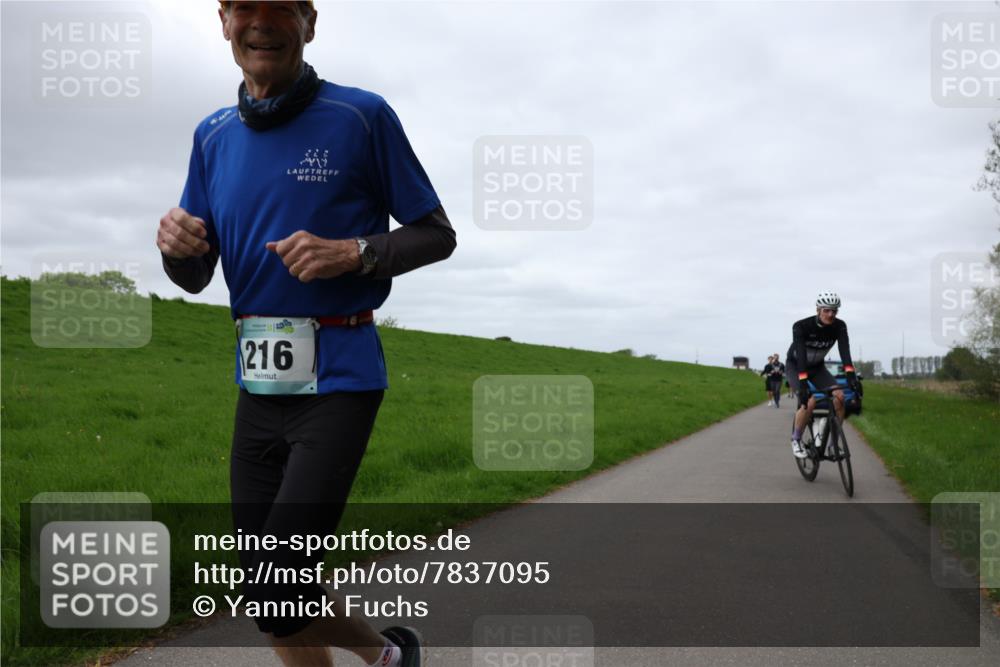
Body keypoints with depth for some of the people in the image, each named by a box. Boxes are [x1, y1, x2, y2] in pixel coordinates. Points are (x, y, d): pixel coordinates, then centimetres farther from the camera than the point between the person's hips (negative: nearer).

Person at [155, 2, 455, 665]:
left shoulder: (362, 115, -5)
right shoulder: (214, 135, 10)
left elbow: (438, 234, 0)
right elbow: (195, 278, 14)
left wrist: (353, 253, -18)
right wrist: (177, 243, -10)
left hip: (339, 380, -6)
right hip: (259, 385, 6)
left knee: (276, 595, -10)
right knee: (268, 596, 11)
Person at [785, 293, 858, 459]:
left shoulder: (839, 326, -18)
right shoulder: (801, 326, -29)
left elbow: (844, 350, -31)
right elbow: (800, 355, -39)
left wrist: (850, 373, -47)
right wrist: (803, 382, -51)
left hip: (817, 367, 4)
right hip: (795, 366, -4)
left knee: (839, 396, -19)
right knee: (810, 401, -28)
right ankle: (796, 439, -3)